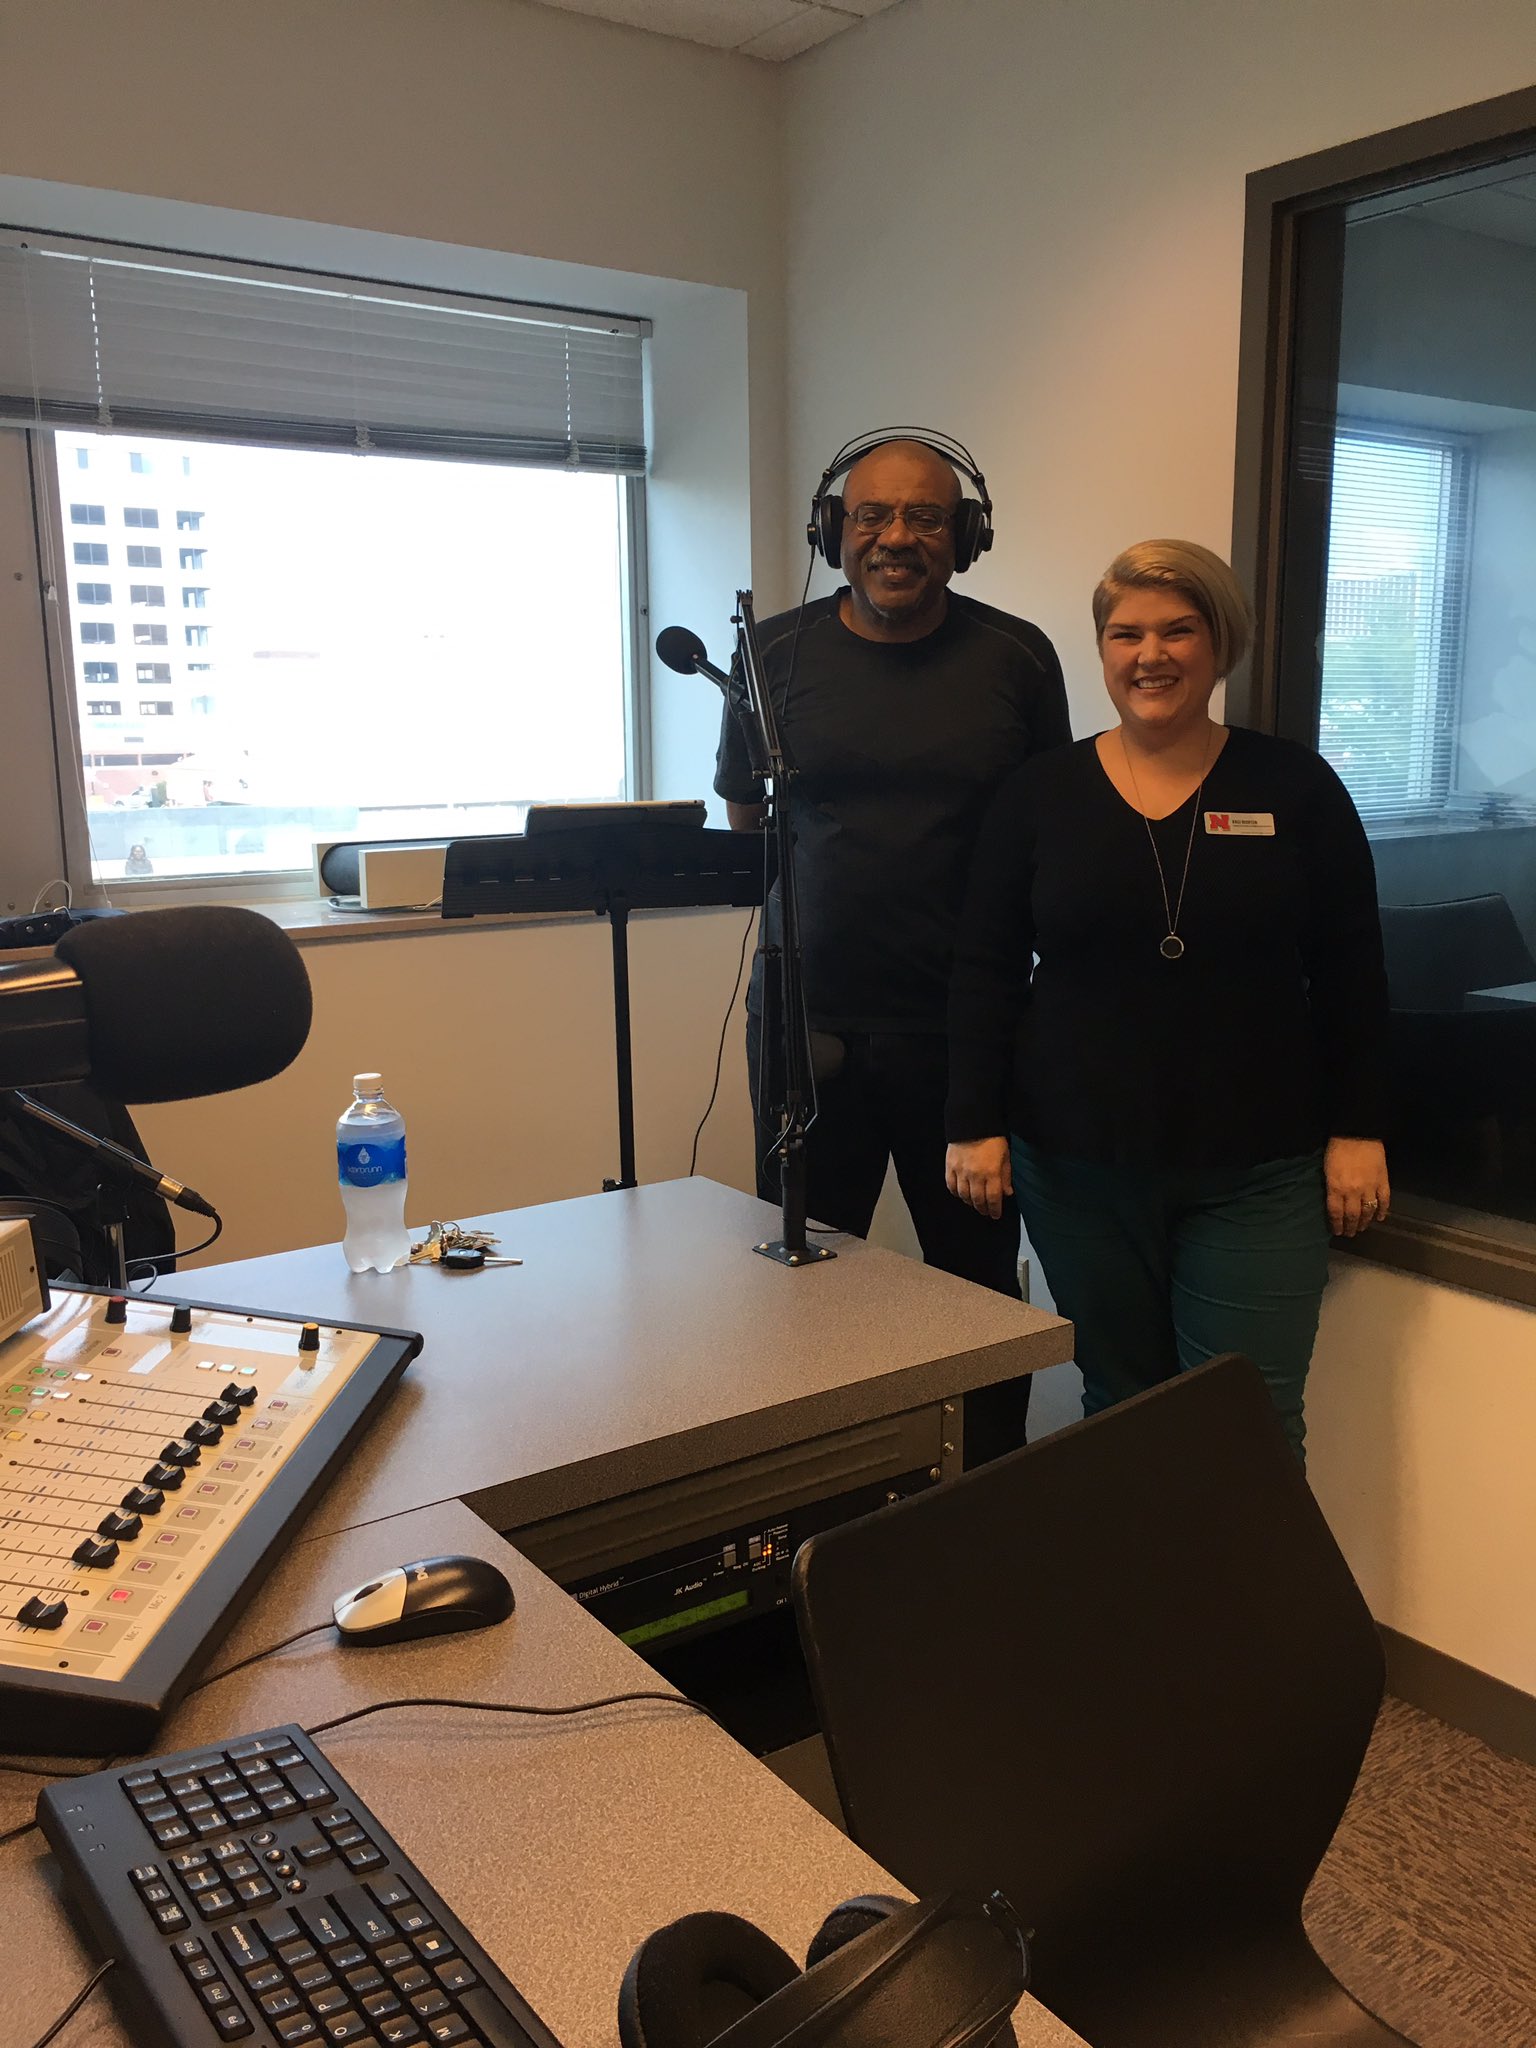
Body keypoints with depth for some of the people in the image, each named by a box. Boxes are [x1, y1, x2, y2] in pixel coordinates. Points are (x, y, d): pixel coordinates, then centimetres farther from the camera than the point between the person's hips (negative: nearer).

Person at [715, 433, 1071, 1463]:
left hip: (969, 1025, 0)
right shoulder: (778, 651, 2)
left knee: (979, 1283, 13)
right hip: (809, 1025, 1)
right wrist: (783, 888, 3)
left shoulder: (1016, 658, 1)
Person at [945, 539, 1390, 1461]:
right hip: (1078, 1167, 1)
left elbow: (1353, 976, 5)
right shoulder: (1040, 795, 4)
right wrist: (976, 1126, -2)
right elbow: (986, 974, 4)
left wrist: (1359, 1132, 2)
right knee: (1117, 1409, 8)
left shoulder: (1295, 786, 3)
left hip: (1254, 1173, 0)